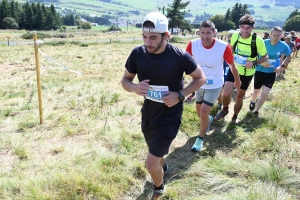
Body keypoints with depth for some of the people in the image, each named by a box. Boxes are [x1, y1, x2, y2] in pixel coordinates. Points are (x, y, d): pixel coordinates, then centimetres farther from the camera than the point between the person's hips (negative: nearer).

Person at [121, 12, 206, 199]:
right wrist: (134, 87, -24)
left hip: (170, 117, -4)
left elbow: (201, 78, -6)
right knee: (156, 152, 27)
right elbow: (125, 80, 0)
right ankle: (163, 167, 64)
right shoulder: (137, 54, -14)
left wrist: (180, 95, -21)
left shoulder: (180, 57, -22)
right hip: (148, 115, 4)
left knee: (151, 164, -6)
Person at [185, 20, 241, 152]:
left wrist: (237, 81, 7)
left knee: (204, 112, -12)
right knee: (199, 112, 18)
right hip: (199, 84, 4)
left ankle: (200, 139, 14)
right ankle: (208, 120, 56)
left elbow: (232, 65, -8)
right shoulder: (193, 45, -21)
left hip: (215, 85, -3)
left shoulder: (224, 47, -26)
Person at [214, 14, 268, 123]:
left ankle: (235, 117, 38)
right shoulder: (235, 35, -13)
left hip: (247, 73, -1)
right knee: (226, 93, -13)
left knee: (239, 97, 11)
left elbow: (265, 56, -11)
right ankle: (224, 110, 20)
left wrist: (253, 62, -28)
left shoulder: (258, 40, -22)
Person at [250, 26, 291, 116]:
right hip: (260, 71, 0)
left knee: (264, 94, -7)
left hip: (271, 73, 1)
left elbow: (288, 57, 6)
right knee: (256, 91, 17)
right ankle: (253, 102, 51)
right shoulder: (263, 43, -18)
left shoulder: (284, 46, -13)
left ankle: (256, 110, 16)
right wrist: (260, 62, -25)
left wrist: (282, 66, -8)